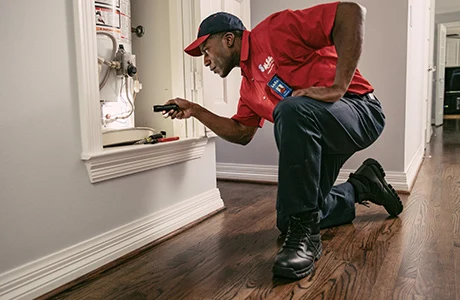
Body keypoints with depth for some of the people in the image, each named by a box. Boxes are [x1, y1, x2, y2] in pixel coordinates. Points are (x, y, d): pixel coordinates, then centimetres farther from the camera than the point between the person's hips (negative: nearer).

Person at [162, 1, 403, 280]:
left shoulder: (273, 30, -11)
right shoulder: (249, 85, 15)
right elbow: (241, 133, 19)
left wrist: (337, 87, -26)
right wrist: (195, 110, 14)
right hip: (313, 136, 9)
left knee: (291, 110, -39)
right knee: (287, 222, 7)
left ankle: (305, 236, -26)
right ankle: (362, 186, 28)